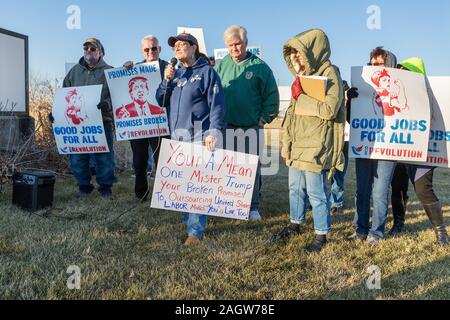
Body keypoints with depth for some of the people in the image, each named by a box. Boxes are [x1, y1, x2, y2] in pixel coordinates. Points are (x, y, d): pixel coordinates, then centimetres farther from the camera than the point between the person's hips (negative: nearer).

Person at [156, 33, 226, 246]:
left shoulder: (206, 72, 0)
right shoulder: (176, 73, 19)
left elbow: (217, 104, -8)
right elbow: (161, 101, 17)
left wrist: (214, 131, -18)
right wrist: (166, 80, 2)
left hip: (198, 136, -6)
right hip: (176, 136, 7)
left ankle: (196, 230, -4)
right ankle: (188, 219, 22)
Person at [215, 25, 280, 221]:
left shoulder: (259, 66, -1)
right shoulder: (221, 66, 5)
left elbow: (272, 96, 1)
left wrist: (264, 119, -4)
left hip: (252, 127, -2)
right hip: (226, 126, 2)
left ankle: (253, 207, 14)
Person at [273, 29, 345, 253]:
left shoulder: (329, 73, -9)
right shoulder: (304, 74, 17)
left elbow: (329, 109, -23)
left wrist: (301, 97, -14)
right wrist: (286, 144, 17)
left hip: (316, 146, -9)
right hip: (298, 144, 9)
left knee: (316, 192, -2)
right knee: (295, 187, 18)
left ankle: (321, 235, 13)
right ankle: (295, 224, 36)